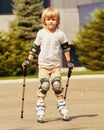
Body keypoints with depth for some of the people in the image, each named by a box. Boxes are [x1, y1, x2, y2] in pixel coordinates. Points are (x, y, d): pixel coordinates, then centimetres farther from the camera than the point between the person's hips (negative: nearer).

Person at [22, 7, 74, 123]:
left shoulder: (60, 34, 1)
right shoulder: (41, 33, 2)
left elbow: (66, 48, 10)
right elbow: (35, 48, 9)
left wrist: (69, 61, 7)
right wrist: (28, 60, 7)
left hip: (56, 64, 0)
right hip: (43, 64, 0)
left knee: (57, 85, -8)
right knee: (44, 85, -12)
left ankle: (63, 109, 2)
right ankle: (40, 111, -10)